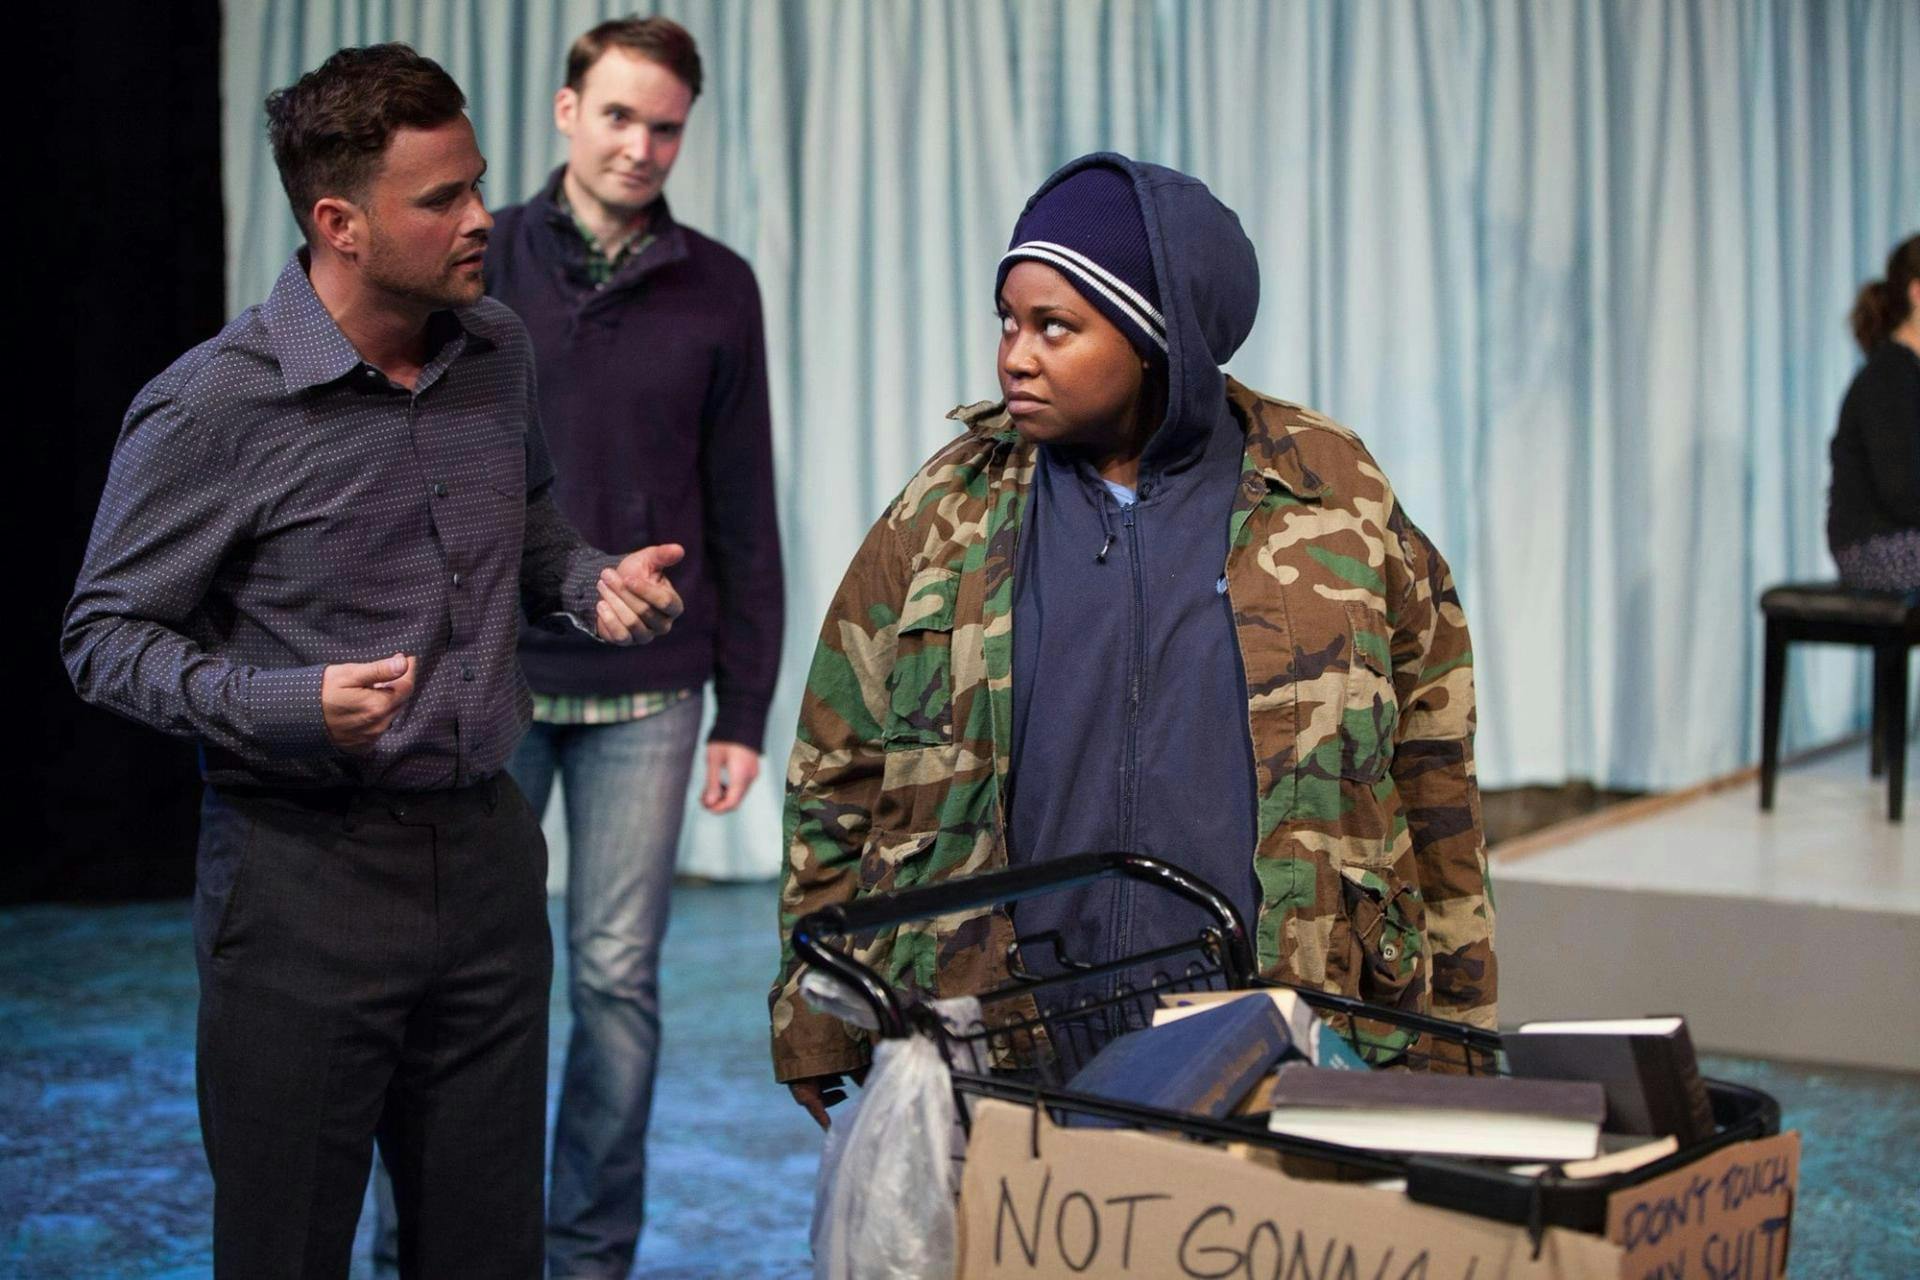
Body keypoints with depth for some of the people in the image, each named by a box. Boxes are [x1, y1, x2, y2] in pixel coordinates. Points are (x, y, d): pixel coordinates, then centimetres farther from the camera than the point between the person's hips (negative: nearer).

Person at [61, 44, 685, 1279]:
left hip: (486, 855, 5)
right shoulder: (214, 405, -13)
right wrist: (289, 704, -23)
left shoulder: (498, 353, 5)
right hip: (305, 880, -5)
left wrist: (597, 585, 0)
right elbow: (106, 637, -8)